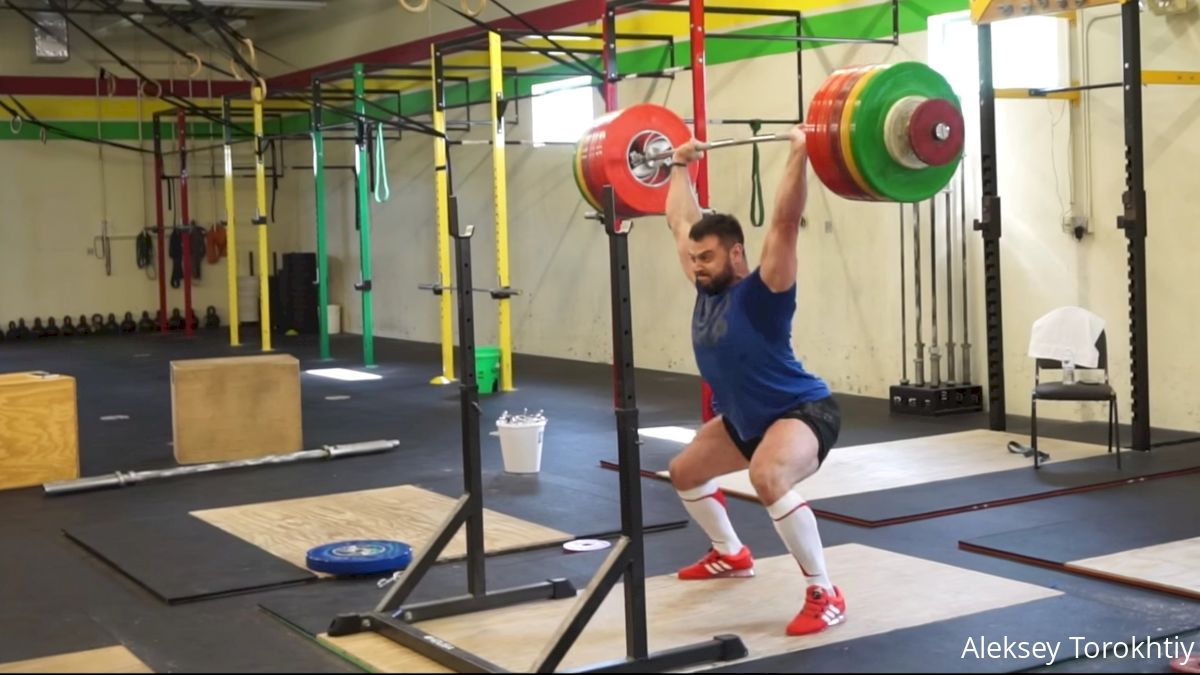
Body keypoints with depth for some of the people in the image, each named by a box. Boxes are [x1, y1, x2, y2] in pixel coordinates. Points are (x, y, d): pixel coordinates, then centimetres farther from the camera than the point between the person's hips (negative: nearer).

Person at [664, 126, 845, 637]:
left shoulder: (760, 292, -22)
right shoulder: (708, 290, -3)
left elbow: (785, 223, -33)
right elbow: (682, 222, 9)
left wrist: (800, 156, -36)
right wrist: (679, 167, 17)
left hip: (803, 412, -10)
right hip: (746, 417, 10)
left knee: (769, 478, -38)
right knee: (684, 471, 24)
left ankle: (824, 594, -26)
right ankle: (731, 555, 43)